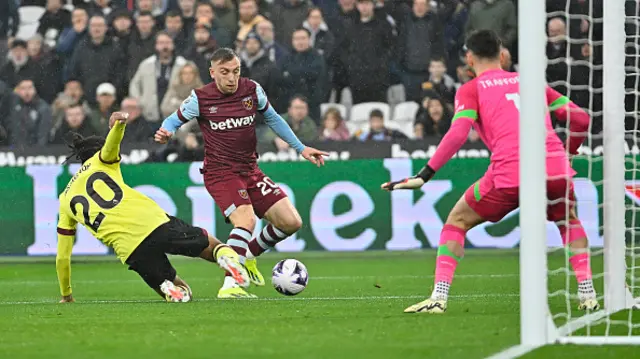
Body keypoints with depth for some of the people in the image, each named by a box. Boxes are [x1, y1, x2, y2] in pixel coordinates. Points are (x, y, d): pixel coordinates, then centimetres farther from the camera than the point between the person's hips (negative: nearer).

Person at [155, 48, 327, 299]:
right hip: (220, 172, -5)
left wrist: (301, 148, 16)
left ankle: (249, 255, 23)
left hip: (250, 170, 5)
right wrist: (166, 133, -20)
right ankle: (230, 286, -31)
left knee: (291, 222, -2)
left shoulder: (252, 91, -1)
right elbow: (174, 120, 5)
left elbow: (272, 118, 16)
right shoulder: (200, 99, -10)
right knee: (246, 220, -30)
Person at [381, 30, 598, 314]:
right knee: (569, 221, 32)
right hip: (555, 168, 3)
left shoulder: (471, 90, 12)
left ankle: (438, 297, 5)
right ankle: (587, 294, 17)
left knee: (456, 222, 17)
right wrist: (567, 152, 36)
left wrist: (423, 177, -5)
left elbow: (457, 134, -5)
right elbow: (580, 118, 19)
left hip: (509, 173, -3)